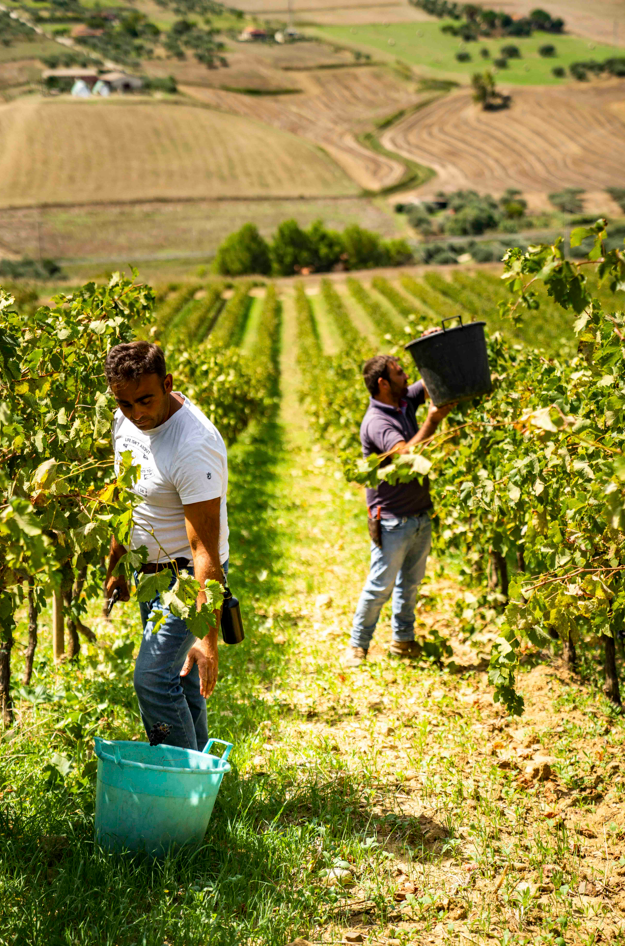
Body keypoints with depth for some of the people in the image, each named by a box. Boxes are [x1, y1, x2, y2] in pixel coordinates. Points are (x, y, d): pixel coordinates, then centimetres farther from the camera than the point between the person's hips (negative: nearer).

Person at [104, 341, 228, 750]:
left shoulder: (195, 448, -30)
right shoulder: (126, 421, -3)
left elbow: (205, 550, -32)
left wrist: (208, 637, -35)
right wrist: (116, 566, 22)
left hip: (189, 576, -8)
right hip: (150, 570, 8)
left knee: (153, 676, -17)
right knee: (178, 678, 15)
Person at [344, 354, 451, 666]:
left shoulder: (406, 402, 4)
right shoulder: (376, 422, -21)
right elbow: (406, 455, -34)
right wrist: (432, 421, -33)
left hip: (420, 515, 8)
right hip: (392, 520, -8)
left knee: (410, 583, 17)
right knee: (380, 586, -1)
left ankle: (403, 641, 30)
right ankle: (357, 646, 13)